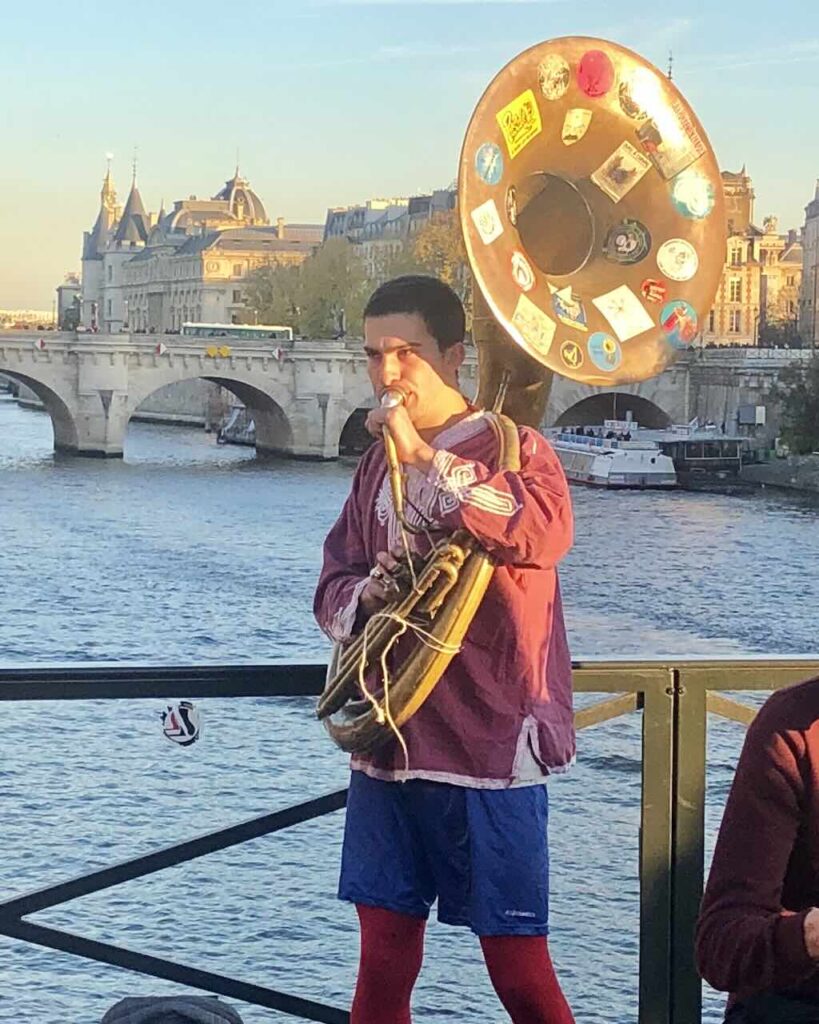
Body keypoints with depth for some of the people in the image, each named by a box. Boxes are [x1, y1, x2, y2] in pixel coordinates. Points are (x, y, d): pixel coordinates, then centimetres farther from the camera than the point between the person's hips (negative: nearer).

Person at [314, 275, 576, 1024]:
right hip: (386, 745, 6)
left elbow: (543, 533, -26)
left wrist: (423, 458, -24)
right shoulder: (377, 466, 13)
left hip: (491, 748, -5)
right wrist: (366, 596, -9)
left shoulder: (511, 446, -5)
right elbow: (333, 588, 15)